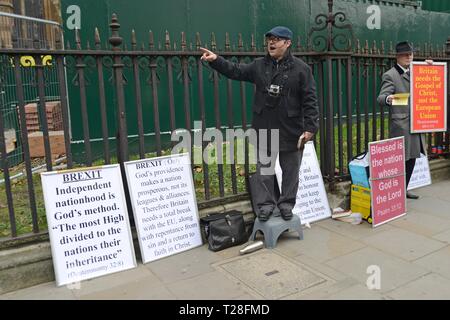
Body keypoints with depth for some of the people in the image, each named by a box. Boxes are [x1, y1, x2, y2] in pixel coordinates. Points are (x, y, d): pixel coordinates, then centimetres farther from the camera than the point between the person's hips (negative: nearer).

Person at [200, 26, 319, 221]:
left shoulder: (301, 69, -5)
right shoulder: (259, 66, 7)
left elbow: (309, 100, -7)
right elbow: (236, 71, 7)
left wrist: (310, 127, -14)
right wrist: (216, 60, -8)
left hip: (291, 131, -2)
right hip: (264, 130, 3)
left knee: (290, 170, 9)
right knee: (264, 169, 9)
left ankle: (286, 204, 25)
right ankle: (266, 204, 22)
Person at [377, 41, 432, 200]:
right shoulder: (390, 75, -7)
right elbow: (381, 97, -18)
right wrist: (388, 99, -41)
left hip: (416, 124, 8)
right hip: (400, 125, -8)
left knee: (411, 158, 12)